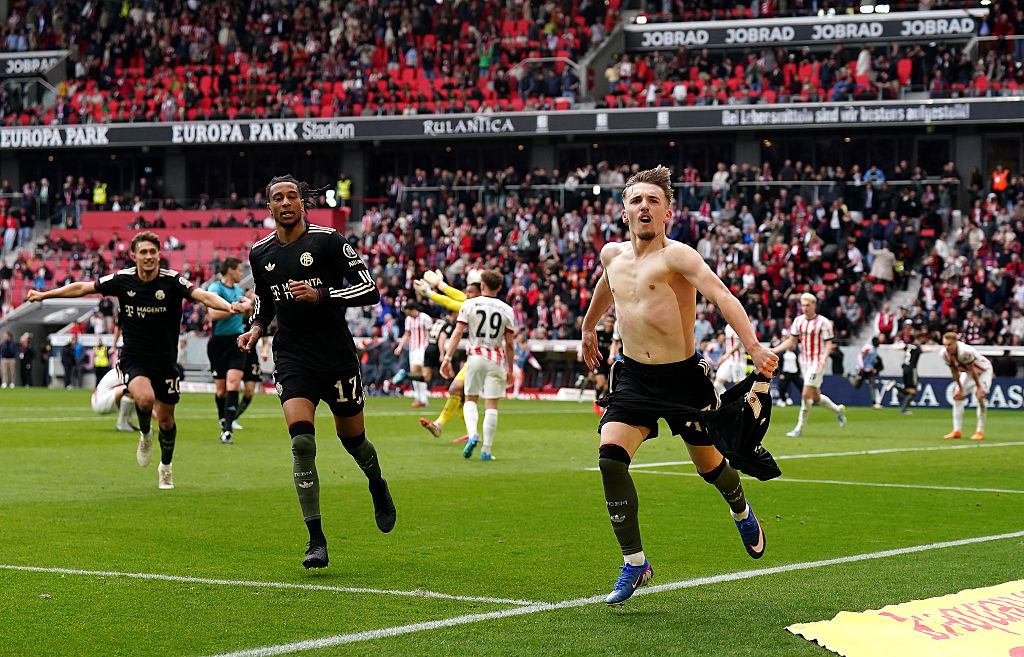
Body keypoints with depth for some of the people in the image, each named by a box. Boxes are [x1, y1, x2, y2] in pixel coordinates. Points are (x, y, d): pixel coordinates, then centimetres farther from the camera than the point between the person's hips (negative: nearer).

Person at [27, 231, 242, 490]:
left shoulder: (172, 281, -11)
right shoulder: (123, 279, -4)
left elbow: (203, 295, -24)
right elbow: (82, 288, 7)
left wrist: (227, 306, -44)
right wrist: (45, 294, 9)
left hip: (165, 360, 0)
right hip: (133, 358, 0)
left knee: (166, 420, 5)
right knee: (145, 398, -29)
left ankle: (166, 466, 34)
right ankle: (145, 434, 6)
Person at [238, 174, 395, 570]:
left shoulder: (328, 241, -7)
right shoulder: (260, 253, 7)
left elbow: (370, 291, -9)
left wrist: (320, 295, -20)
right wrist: (256, 328, 5)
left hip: (337, 355, -2)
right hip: (292, 358, 2)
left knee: (352, 437, 9)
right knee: (301, 440, -16)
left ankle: (378, 487, 47)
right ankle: (316, 542, -14)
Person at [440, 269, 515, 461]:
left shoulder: (469, 305, 0)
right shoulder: (507, 310, 3)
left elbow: (458, 332, -6)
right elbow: (509, 344, 5)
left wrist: (447, 358, -6)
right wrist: (510, 369, 14)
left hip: (475, 357, 0)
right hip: (496, 359, 0)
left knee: (470, 400, 14)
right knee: (491, 404, 3)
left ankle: (472, 434, -12)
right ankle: (486, 450, 2)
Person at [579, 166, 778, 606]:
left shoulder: (676, 255, -15)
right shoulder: (612, 255, 6)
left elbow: (722, 296, -29)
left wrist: (754, 347, -43)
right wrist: (589, 326, 46)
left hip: (683, 377, -4)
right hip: (633, 377, 4)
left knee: (709, 464, 12)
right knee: (610, 457, -18)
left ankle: (742, 514, 50)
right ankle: (634, 563, -8)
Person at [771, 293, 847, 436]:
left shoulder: (823, 322, -9)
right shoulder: (798, 321, 7)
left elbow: (828, 344, -8)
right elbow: (791, 341, 14)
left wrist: (822, 362, -21)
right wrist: (774, 350, 4)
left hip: (817, 362, -6)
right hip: (804, 362, 6)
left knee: (806, 395, -13)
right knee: (815, 397, 12)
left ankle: (799, 428, -6)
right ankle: (838, 410, 38)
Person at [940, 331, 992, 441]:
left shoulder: (965, 351, -40)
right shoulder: (944, 354, -20)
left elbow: (972, 370, -29)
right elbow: (954, 372, -8)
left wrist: (979, 387, -20)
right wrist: (960, 389, -3)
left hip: (983, 370, -7)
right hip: (966, 372, 7)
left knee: (980, 397, -19)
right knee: (957, 397, 0)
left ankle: (980, 432, -13)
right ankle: (956, 431, 6)